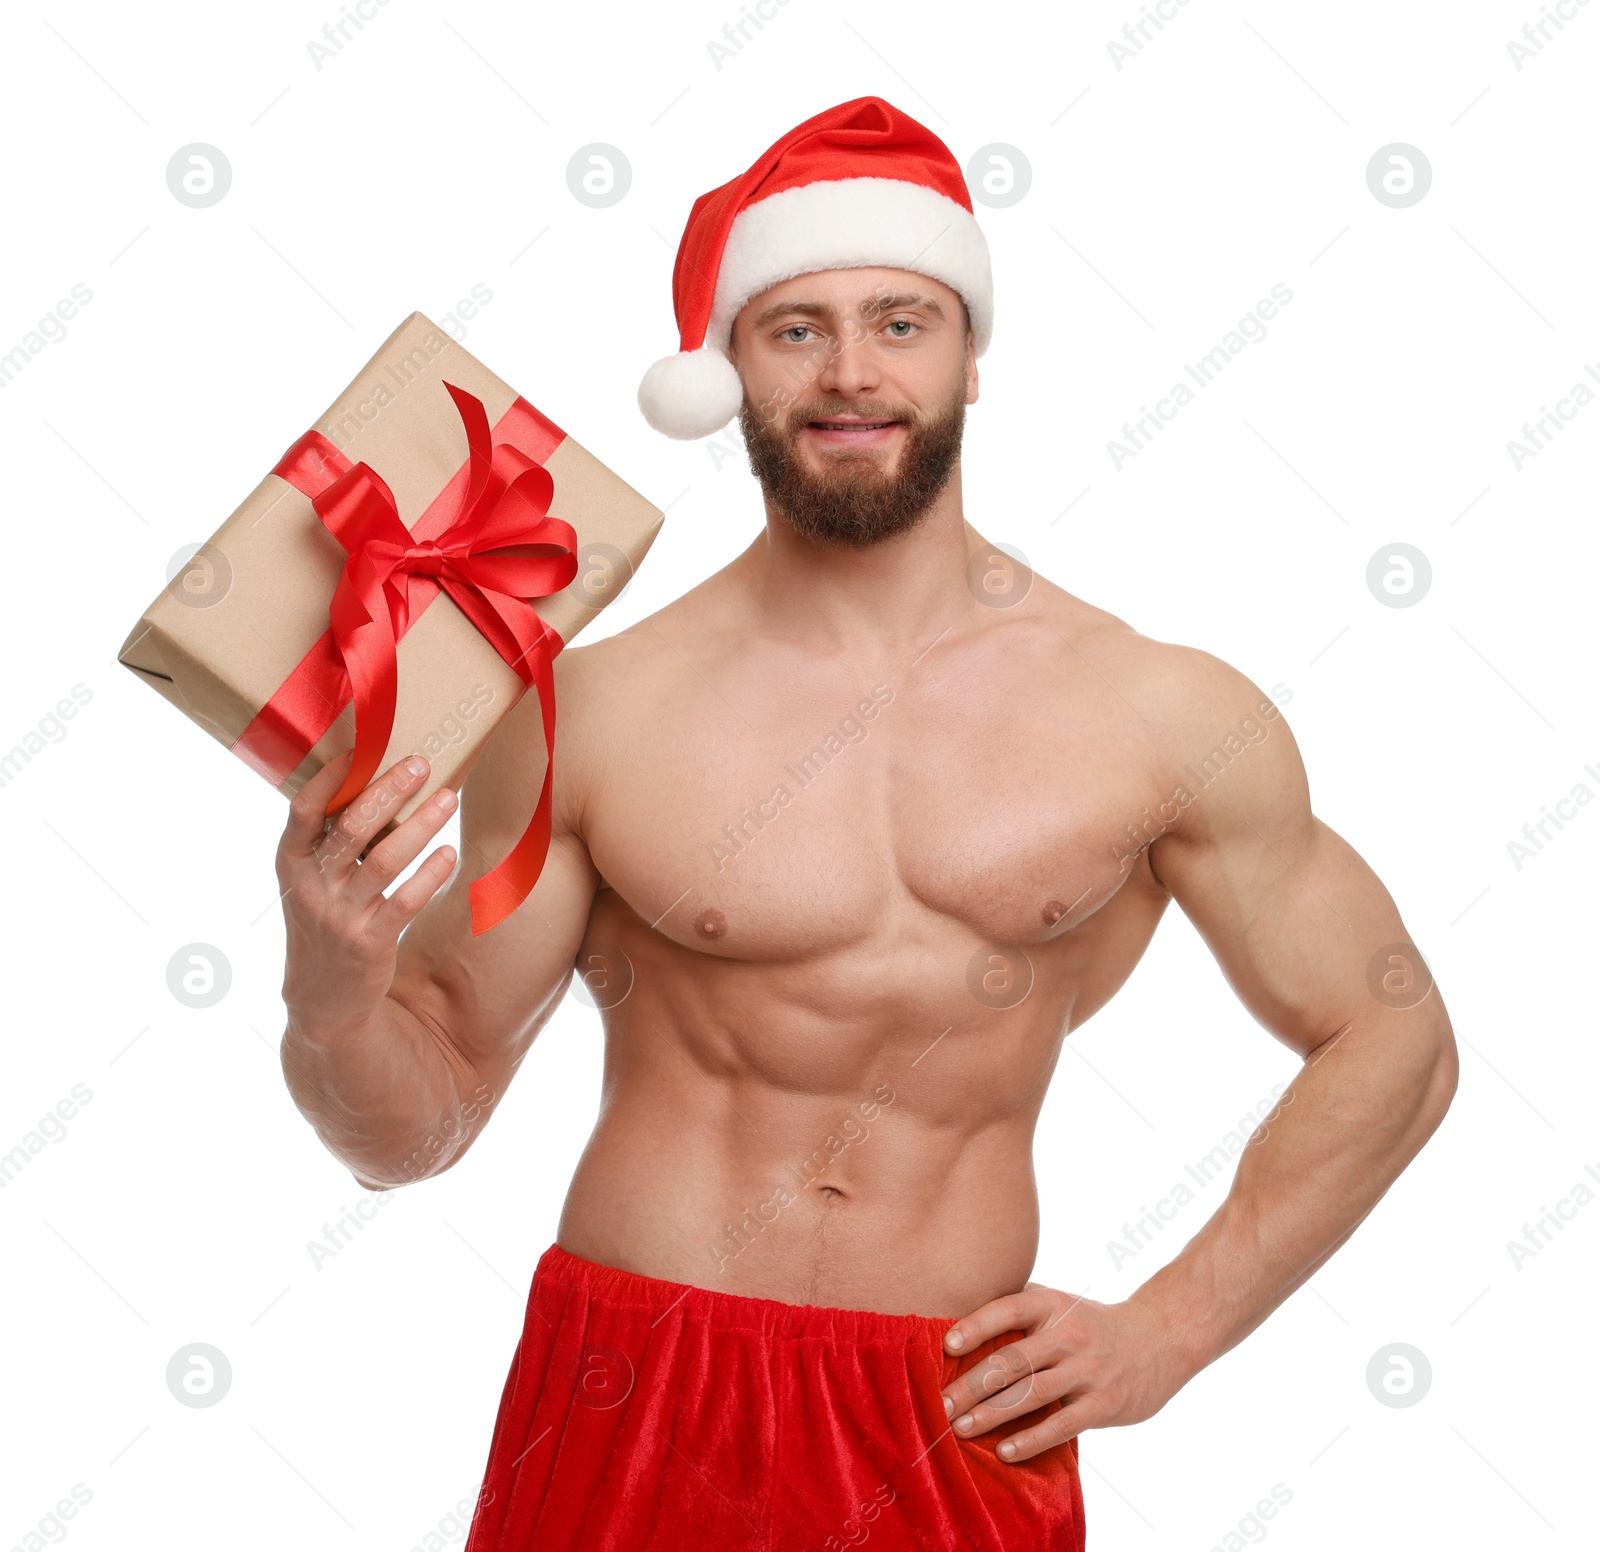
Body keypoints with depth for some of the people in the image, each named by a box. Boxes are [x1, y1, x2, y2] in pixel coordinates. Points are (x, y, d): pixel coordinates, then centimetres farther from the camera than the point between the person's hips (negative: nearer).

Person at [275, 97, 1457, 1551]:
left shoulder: (1164, 715, -5)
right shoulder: (587, 711, -7)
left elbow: (1392, 1042, 7)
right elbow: (417, 1128, 1)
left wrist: (1171, 1327, 1)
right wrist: (333, 994, -20)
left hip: (960, 1428, 1)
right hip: (640, 1412, 0)